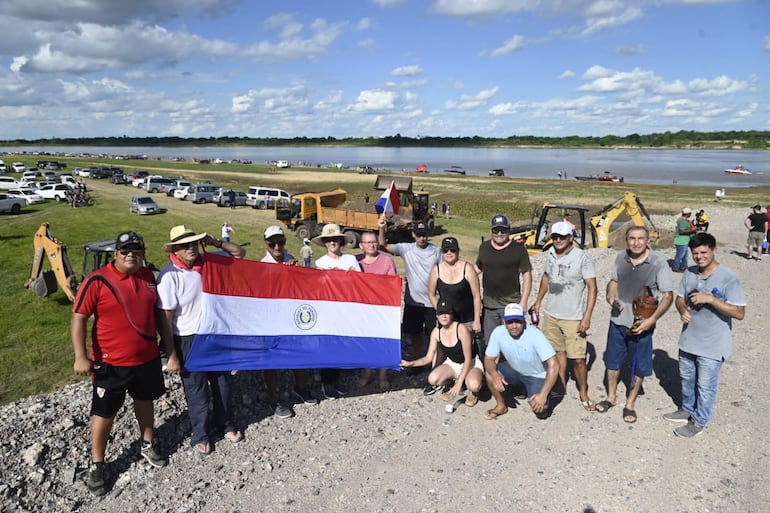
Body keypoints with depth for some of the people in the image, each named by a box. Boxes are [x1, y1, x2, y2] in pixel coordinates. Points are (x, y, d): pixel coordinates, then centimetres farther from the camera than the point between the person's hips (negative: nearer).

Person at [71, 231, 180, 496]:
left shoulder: (148, 277, 0)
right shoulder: (97, 281, -15)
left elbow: (158, 314, 7)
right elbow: (78, 318, -12)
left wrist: (171, 352, 6)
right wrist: (81, 356, -20)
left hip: (148, 358, 5)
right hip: (111, 363, -4)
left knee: (145, 401, 22)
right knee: (104, 413, 9)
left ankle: (148, 444, 44)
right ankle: (97, 464, 28)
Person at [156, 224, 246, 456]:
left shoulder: (209, 261, -5)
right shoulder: (169, 276, -19)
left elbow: (239, 253, 6)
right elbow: (166, 317, -17)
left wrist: (217, 243, -11)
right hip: (188, 340, -5)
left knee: (223, 380, 18)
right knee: (197, 389, 11)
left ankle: (225, 423, 41)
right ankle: (200, 435, 31)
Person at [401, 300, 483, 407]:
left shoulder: (461, 329, -25)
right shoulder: (436, 332, -10)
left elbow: (468, 359, -22)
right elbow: (428, 358, -6)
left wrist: (459, 383, -27)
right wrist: (410, 363, -23)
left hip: (471, 364, -4)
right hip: (452, 364, 4)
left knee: (473, 385, -37)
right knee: (432, 379, -25)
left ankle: (472, 392, 2)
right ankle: (452, 384, 9)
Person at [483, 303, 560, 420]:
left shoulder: (535, 335, -31)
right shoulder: (498, 332, -21)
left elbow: (554, 365, -32)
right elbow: (489, 359, -11)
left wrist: (543, 395, -37)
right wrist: (495, 375, -35)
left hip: (537, 376, -4)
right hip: (515, 371, 4)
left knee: (540, 411, -25)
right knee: (490, 373, -21)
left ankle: (547, 395, 12)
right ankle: (501, 406, 4)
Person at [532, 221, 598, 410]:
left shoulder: (583, 258, -14)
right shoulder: (550, 254, 3)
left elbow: (592, 288, -13)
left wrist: (587, 317, -17)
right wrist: (538, 301, 19)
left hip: (573, 318, -5)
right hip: (550, 314, 5)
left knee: (578, 358, -2)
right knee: (558, 351, 17)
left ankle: (583, 393, 17)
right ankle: (560, 387, 33)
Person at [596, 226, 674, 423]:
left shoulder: (658, 263, -15)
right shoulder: (621, 258, -2)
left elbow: (668, 295, -13)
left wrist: (652, 320, -20)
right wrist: (611, 295, -8)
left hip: (641, 324, -4)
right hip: (618, 320, 4)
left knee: (639, 367, 11)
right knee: (612, 360, 17)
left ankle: (630, 403, 29)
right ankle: (611, 397, 37)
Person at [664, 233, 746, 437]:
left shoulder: (729, 278, -20)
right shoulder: (689, 273, -1)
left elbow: (739, 313, -21)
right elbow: (680, 298, 10)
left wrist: (710, 299, -29)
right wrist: (683, 310, -12)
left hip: (712, 345, -6)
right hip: (688, 339, 6)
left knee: (705, 386, 10)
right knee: (687, 379, 24)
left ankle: (698, 422, 28)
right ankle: (687, 410, 45)